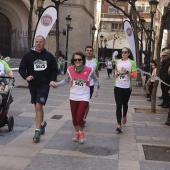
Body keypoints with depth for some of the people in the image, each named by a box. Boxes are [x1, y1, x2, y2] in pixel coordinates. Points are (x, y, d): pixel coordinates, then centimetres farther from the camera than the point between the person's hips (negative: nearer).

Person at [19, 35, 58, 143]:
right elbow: (21, 69, 4)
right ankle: (42, 123, 42)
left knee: (39, 107, -14)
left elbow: (54, 70, 9)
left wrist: (52, 80, -6)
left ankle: (37, 131, -11)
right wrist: (26, 76, -15)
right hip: (33, 85, 3)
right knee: (37, 107, 16)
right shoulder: (28, 55, 1)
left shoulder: (49, 56, 1)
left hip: (44, 85, -2)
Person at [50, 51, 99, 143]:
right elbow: (66, 80, 6)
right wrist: (56, 84, -6)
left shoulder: (89, 70, -10)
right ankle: (76, 132, 40)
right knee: (74, 118, 12)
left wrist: (95, 90, 5)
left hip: (84, 98, -3)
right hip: (73, 97, 3)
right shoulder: (70, 69, -5)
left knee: (79, 118, -10)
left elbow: (95, 80, 8)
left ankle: (82, 132, 20)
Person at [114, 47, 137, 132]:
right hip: (118, 86, 1)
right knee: (118, 105, -7)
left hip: (127, 87, -1)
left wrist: (126, 72, -20)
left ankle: (124, 116, 47)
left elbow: (134, 76, -7)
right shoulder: (117, 62, 7)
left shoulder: (131, 63, -3)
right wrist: (116, 73, 0)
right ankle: (119, 124, -11)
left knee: (125, 104, 17)